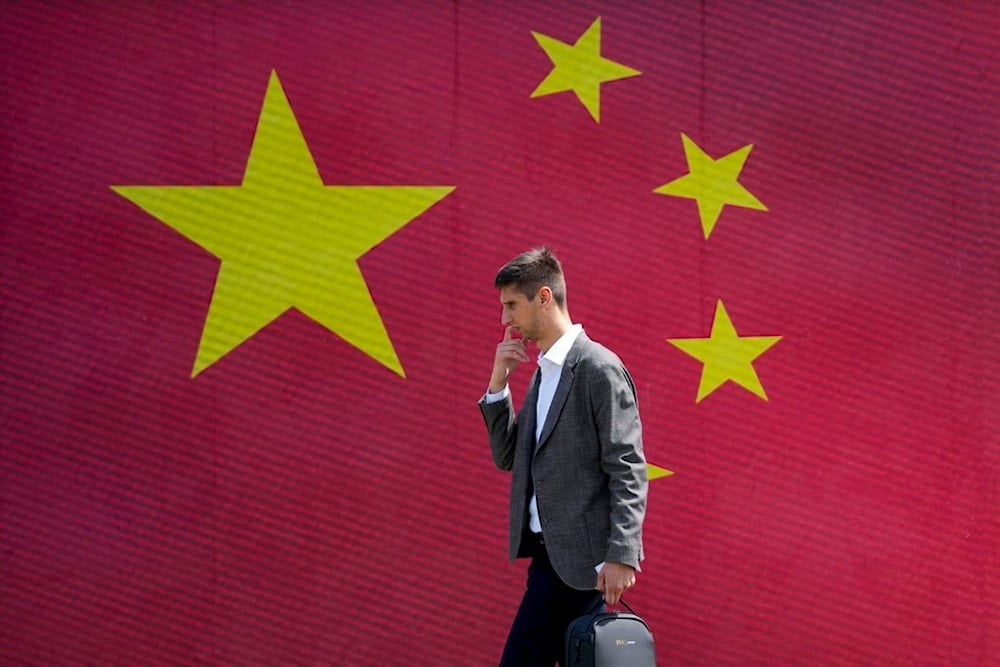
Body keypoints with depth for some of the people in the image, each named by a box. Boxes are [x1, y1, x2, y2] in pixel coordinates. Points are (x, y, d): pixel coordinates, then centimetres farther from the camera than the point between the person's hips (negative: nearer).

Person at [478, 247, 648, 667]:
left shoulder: (599, 368, -11)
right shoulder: (543, 371, 16)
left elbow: (628, 471, -15)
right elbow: (507, 457, 16)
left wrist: (621, 555, -22)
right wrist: (498, 382, 6)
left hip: (579, 555, -9)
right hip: (551, 551, 9)